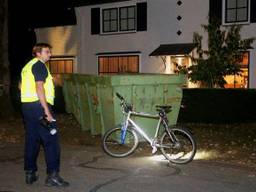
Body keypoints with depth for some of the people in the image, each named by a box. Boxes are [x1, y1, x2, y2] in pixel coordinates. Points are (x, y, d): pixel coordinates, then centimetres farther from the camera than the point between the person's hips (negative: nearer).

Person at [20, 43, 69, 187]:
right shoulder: (39, 65, -9)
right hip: (38, 106, -10)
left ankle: (30, 173, 17)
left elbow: (21, 86, 27)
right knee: (51, 140, -7)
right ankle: (52, 175, -8)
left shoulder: (27, 66, 20)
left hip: (27, 105, 10)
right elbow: (39, 87, -20)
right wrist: (47, 111, -23)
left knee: (32, 140, 13)